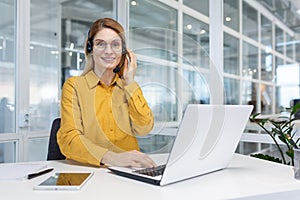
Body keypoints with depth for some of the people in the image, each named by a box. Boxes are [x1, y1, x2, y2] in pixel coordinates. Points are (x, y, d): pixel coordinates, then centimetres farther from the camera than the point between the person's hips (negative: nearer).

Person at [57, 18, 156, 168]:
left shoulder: (129, 87, 12)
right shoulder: (74, 86, 1)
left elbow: (144, 129, -1)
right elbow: (68, 139, -12)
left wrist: (130, 83, -2)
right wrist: (111, 157, -27)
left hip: (127, 170, 1)